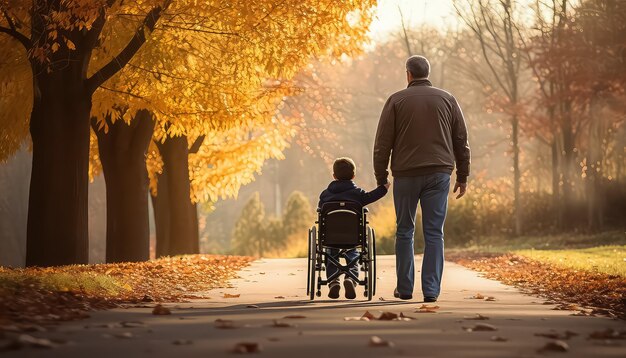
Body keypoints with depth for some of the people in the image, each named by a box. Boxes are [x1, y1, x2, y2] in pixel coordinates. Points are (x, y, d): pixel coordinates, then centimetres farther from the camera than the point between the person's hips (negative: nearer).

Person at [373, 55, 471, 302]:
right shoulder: (447, 99, 8)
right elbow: (461, 141, 9)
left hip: (406, 174, -1)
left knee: (404, 231, 10)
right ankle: (431, 290, -4)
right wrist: (462, 177, 15)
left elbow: (383, 143, 0)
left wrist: (381, 177, 8)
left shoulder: (396, 101, 2)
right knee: (434, 233, 1)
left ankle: (404, 288, 12)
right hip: (439, 174, 1)